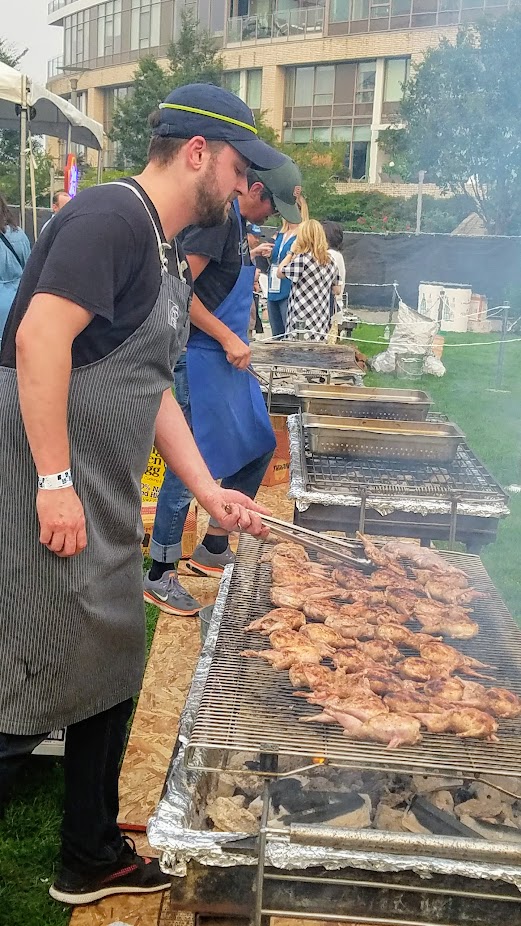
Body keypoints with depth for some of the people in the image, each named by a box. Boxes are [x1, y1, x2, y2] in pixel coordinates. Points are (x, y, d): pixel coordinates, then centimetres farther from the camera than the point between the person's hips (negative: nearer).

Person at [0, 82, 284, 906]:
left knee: (111, 674, 16)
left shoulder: (167, 256, 17)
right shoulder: (112, 215, -13)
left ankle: (93, 860, 34)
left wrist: (208, 491, 15)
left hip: (105, 509, 10)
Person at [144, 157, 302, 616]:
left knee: (259, 445, 15)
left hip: (227, 357, 11)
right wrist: (228, 339, -19)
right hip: (199, 357, -10)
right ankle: (161, 574, 8)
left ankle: (213, 548, 27)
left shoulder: (239, 222, 17)